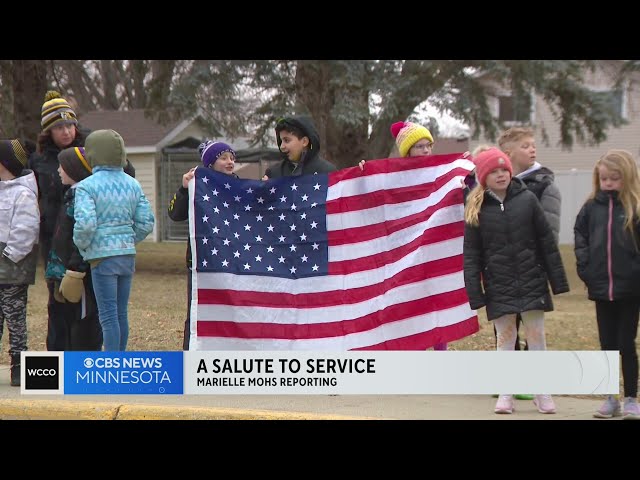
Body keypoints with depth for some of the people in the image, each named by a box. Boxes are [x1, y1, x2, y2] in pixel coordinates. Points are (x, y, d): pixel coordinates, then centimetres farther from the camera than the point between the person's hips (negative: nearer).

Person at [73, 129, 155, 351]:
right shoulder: (132, 184, 8)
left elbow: (85, 223, -21)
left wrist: (81, 244, -3)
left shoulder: (86, 186, -10)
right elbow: (146, 222, 5)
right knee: (122, 312, 13)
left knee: (108, 315, -4)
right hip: (128, 253, 6)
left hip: (102, 255, -6)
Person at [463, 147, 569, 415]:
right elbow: (471, 255, 1)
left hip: (532, 283, 0)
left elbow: (547, 243, 2)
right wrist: (474, 293, -5)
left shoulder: (527, 200, -1)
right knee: (505, 340, 5)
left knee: (537, 338, 5)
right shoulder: (476, 209, 0)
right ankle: (505, 395, 14)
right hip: (499, 288, 0)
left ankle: (542, 393, 15)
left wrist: (558, 280, 0)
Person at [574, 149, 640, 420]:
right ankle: (611, 400, 19)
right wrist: (585, 267, 2)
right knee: (607, 345, 11)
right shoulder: (592, 207, 4)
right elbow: (580, 236, 13)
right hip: (601, 289, 3)